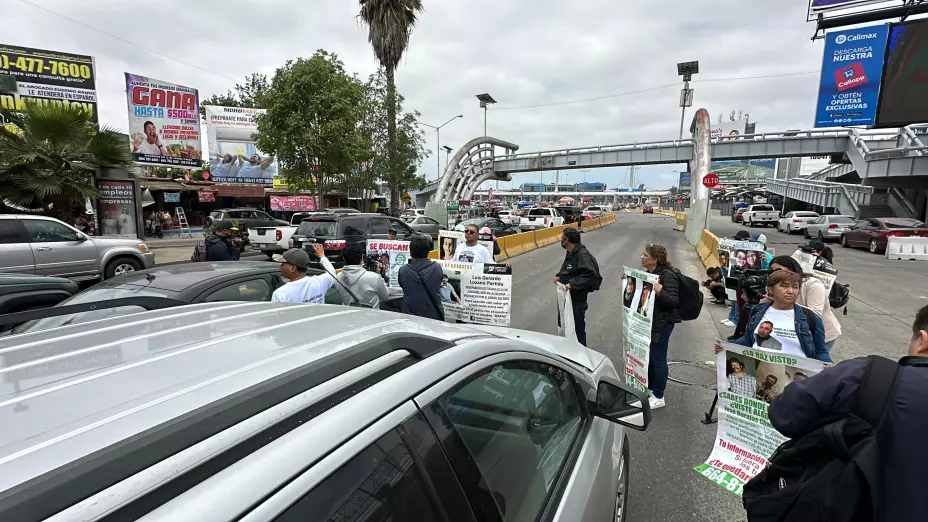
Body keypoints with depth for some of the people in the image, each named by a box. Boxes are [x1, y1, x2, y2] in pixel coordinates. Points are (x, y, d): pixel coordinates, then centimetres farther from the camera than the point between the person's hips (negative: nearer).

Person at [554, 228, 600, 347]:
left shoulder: (582, 255, -21)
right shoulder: (570, 252, 9)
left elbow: (591, 274, -30)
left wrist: (572, 284, -32)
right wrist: (559, 276, 3)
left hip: (577, 299, -9)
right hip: (566, 296, 10)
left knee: (578, 327, 5)